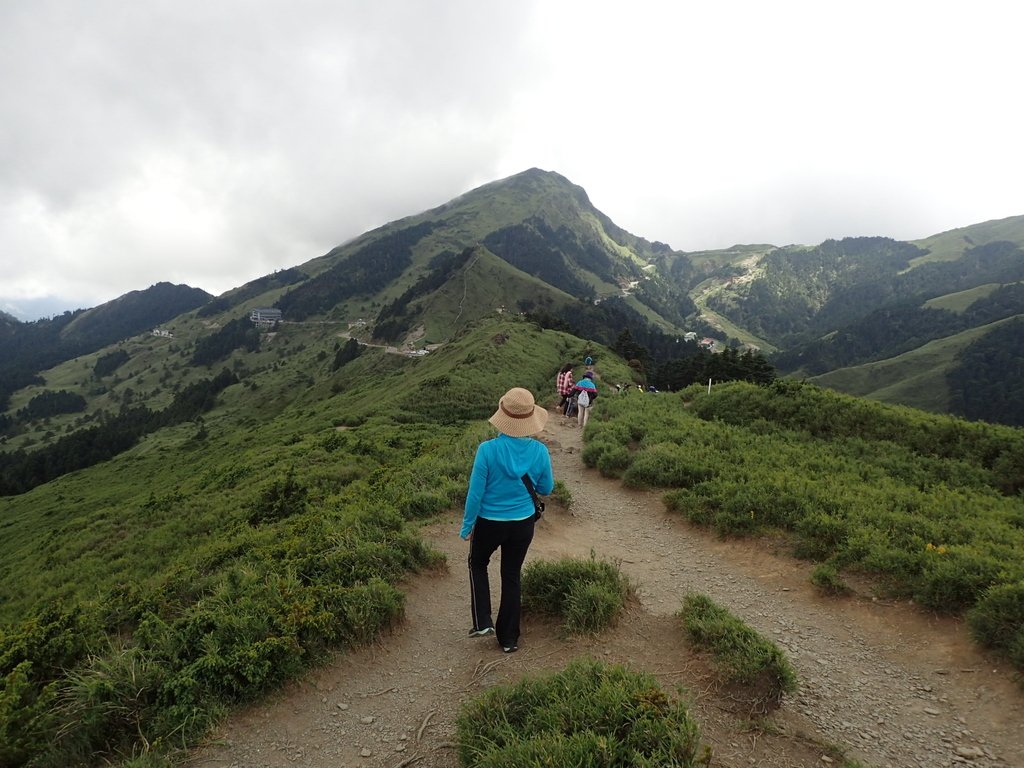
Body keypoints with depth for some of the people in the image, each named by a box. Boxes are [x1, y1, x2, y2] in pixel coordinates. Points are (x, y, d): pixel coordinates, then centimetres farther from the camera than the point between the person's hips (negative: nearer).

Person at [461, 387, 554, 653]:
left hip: (489, 523, -2)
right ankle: (508, 638, 29)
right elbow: (546, 489, 0)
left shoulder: (488, 449, -23)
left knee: (478, 564, 26)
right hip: (523, 523, 2)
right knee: (512, 576, 19)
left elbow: (475, 493, -15)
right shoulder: (539, 451, -14)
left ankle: (483, 622, 19)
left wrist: (467, 525, -2)